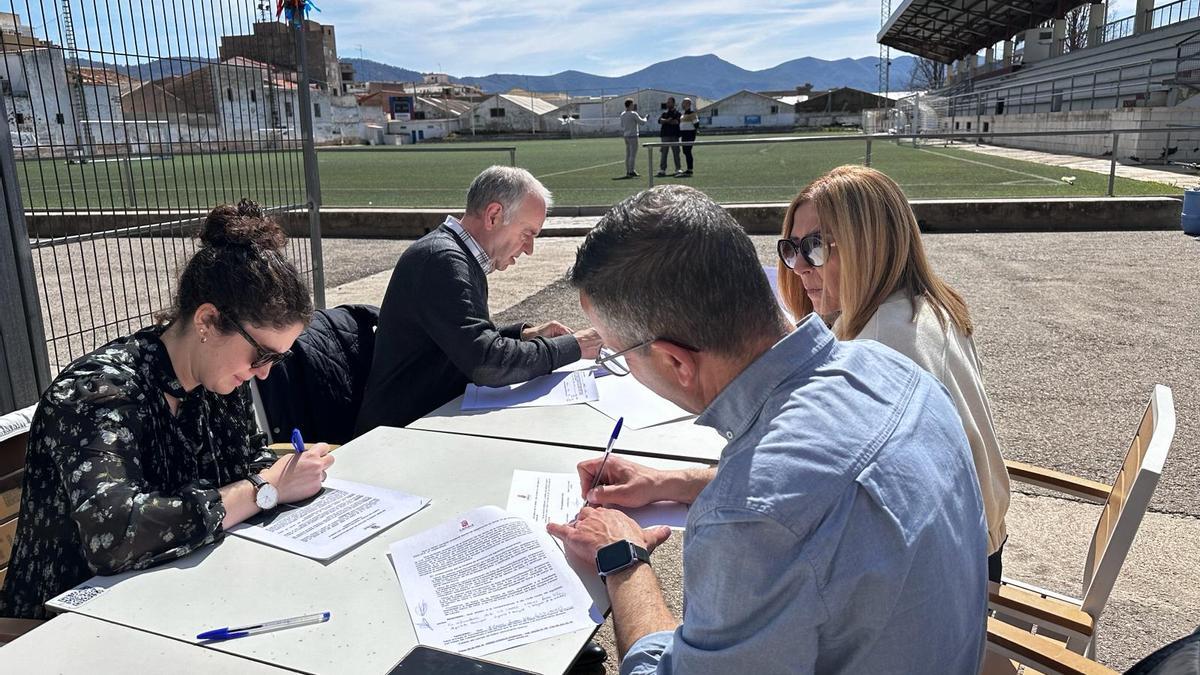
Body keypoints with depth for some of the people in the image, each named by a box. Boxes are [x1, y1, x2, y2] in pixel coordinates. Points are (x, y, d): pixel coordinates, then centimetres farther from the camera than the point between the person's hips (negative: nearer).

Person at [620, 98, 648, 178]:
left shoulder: (622, 114, 8)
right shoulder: (633, 114, -12)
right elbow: (642, 122, -7)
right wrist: (645, 118, 10)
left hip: (626, 136, 7)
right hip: (633, 135, -7)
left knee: (628, 154, 12)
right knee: (633, 154, -5)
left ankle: (628, 171, 14)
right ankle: (631, 172, -8)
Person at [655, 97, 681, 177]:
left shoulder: (677, 113, 7)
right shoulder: (664, 113, 16)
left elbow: (677, 121, -11)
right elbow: (660, 120, -1)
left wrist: (666, 121, -4)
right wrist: (668, 120, -14)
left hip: (674, 135, -2)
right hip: (665, 135, 2)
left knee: (676, 153, 1)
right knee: (663, 153, -4)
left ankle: (678, 169, 8)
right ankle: (662, 170, -4)